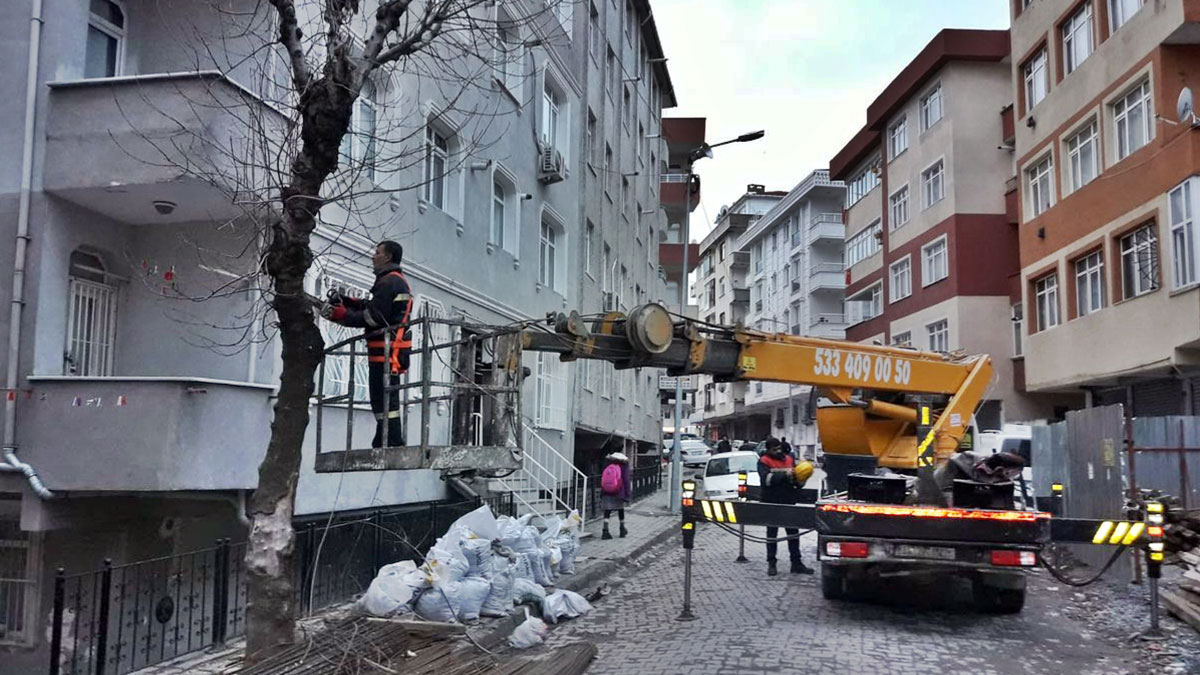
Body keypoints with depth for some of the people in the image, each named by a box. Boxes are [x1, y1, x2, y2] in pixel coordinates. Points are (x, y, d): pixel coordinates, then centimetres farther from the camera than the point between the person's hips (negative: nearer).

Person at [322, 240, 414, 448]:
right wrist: (344, 301, 11)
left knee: (384, 400, -11)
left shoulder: (389, 281, -11)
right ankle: (383, 443, 20)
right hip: (389, 350, 11)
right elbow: (371, 306, 20)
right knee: (384, 400, 14)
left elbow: (373, 316, -17)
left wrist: (340, 315, -11)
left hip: (386, 350, -11)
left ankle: (391, 444, -12)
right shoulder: (398, 281, 24)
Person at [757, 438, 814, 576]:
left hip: (788, 502, 4)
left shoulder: (789, 459, 10)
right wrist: (785, 474, -28)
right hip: (771, 503, -4)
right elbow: (766, 479, -21)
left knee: (793, 532, 6)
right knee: (771, 533, 6)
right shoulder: (764, 461, -4)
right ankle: (771, 564, 14)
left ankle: (796, 563, 13)